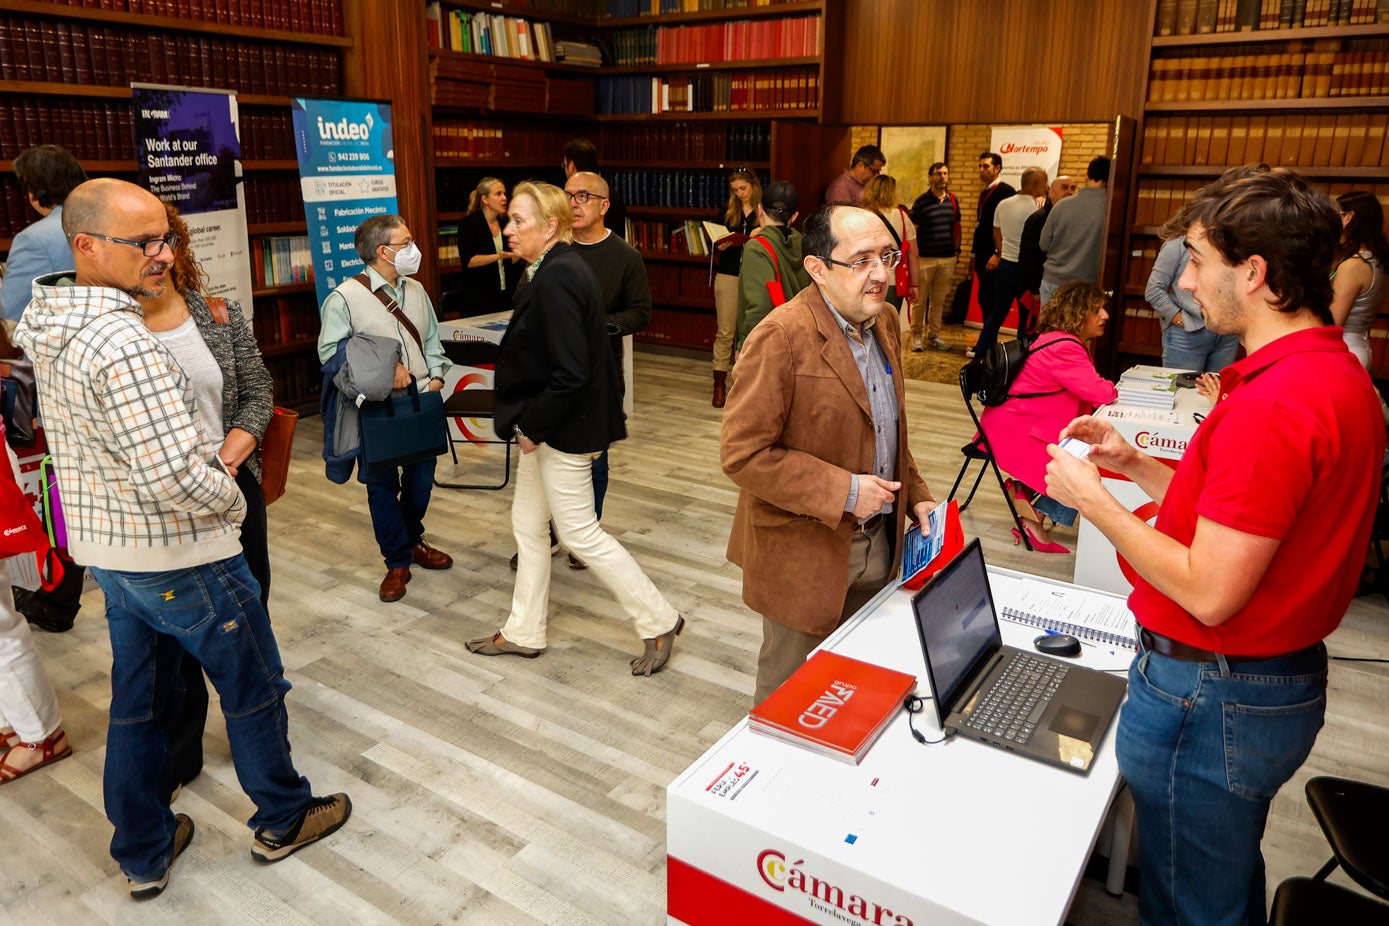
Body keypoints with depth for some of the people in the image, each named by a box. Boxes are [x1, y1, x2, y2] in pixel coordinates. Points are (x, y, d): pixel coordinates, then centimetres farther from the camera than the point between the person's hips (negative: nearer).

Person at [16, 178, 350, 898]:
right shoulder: (122, 343, -28)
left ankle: (144, 852, 34)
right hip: (178, 554, -9)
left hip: (105, 546, 9)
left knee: (135, 702, 19)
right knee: (253, 687, 11)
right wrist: (231, 498, -12)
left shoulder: (51, 330, 4)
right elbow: (174, 475, -32)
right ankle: (282, 819, 30)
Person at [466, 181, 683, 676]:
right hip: (546, 425, 10)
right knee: (528, 525, 17)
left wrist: (533, 426, -17)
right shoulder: (558, 269, 9)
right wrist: (530, 424, 13)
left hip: (563, 429, -10)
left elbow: (571, 373, -27)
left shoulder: (556, 279, -22)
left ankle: (659, 621, 15)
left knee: (581, 534, 1)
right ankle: (522, 632, 32)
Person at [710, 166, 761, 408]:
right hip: (728, 275, 2)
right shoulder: (728, 211, 9)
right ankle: (720, 383, 8)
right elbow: (714, 240, 10)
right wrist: (721, 245, -11)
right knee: (725, 331, 2)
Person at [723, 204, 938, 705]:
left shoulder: (885, 321, 5)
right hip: (805, 551, -7)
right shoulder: (781, 337, -21)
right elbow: (742, 453, -24)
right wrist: (843, 492, -23)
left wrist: (915, 495, 7)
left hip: (877, 542, 7)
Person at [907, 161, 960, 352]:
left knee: (939, 300, 8)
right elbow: (913, 231, -2)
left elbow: (956, 227, 17)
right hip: (925, 258, -4)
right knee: (920, 299, 0)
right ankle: (917, 335, 8)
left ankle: (934, 335, 16)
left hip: (947, 258, 4)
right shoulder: (921, 202, -3)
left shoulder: (954, 200, 9)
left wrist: (957, 250, 12)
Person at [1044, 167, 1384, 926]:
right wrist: (1132, 464, 6)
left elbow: (1210, 592, -27)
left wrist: (1091, 498, -17)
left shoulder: (1271, 405, -27)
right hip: (1287, 681, 10)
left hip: (1212, 697, -10)